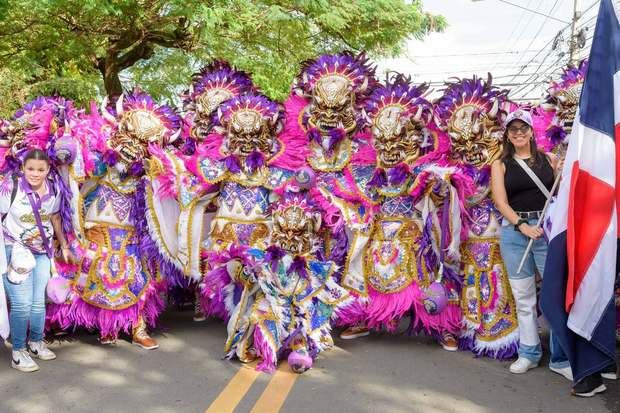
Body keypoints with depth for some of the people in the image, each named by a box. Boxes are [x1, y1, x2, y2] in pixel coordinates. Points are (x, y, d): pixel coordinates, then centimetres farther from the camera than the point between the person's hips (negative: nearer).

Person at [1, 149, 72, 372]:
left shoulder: (53, 189, 0)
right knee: (22, 304, -7)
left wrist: (64, 246, 17)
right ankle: (18, 352, 7)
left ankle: (36, 342, 28)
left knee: (38, 301, 11)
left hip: (42, 252, 5)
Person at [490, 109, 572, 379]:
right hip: (514, 231, 0)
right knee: (523, 296, 8)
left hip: (549, 229, 0)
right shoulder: (501, 165, 7)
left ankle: (561, 358, 6)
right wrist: (522, 225, -15)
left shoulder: (549, 160, 10)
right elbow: (501, 201, -2)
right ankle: (529, 353, 21)